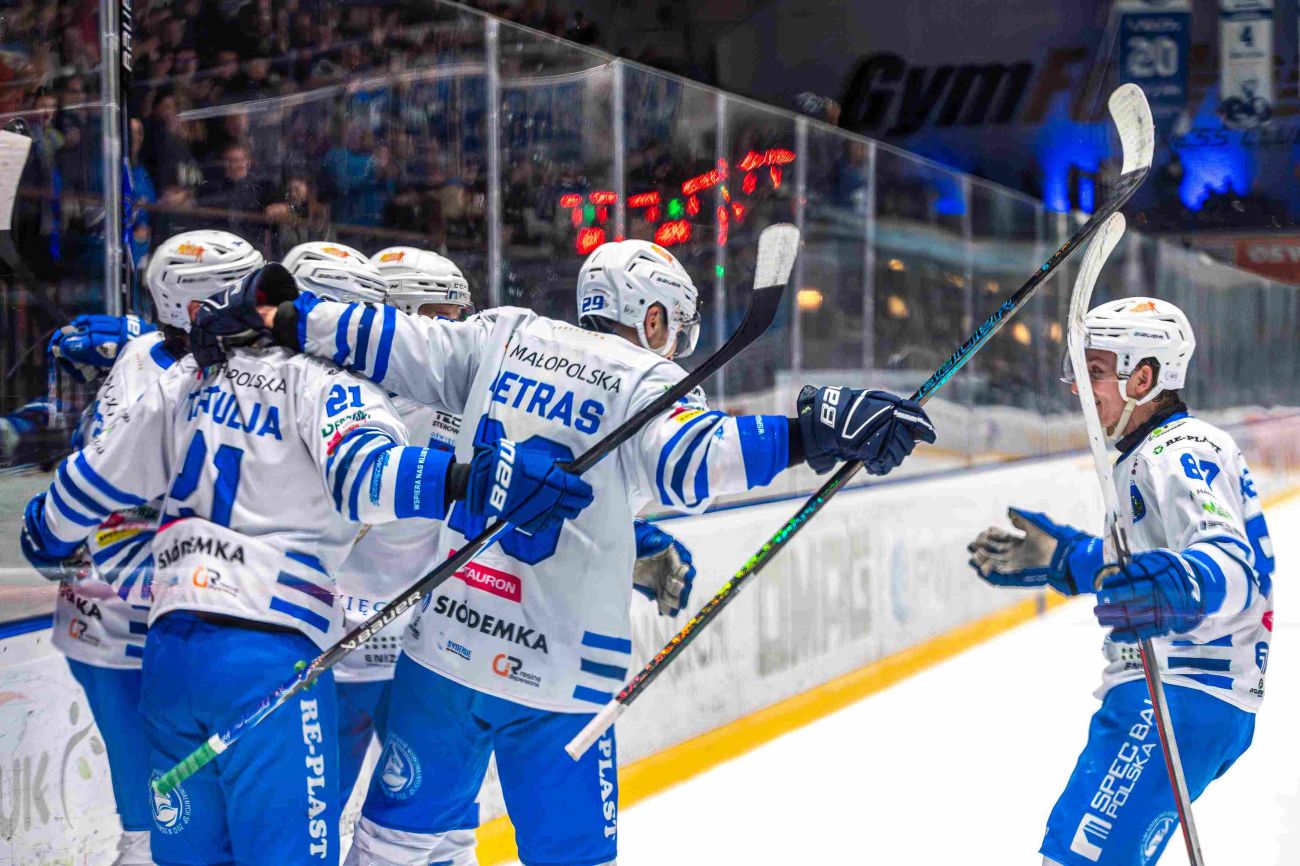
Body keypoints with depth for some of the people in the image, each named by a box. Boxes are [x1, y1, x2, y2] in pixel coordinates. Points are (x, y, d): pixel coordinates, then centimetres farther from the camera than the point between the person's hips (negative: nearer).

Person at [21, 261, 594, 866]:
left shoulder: (187, 380, 17)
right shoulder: (326, 381, -1)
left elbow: (95, 479, 23)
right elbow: (362, 471, -22)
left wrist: (46, 541, 41)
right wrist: (469, 479, -36)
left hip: (167, 651, 7)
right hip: (269, 656, -7)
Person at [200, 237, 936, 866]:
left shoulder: (504, 336, 8)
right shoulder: (646, 383, -5)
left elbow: (387, 341, 10)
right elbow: (690, 460, -24)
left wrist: (287, 321, 20)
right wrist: (811, 433, -30)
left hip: (446, 646, 5)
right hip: (557, 672, -4)